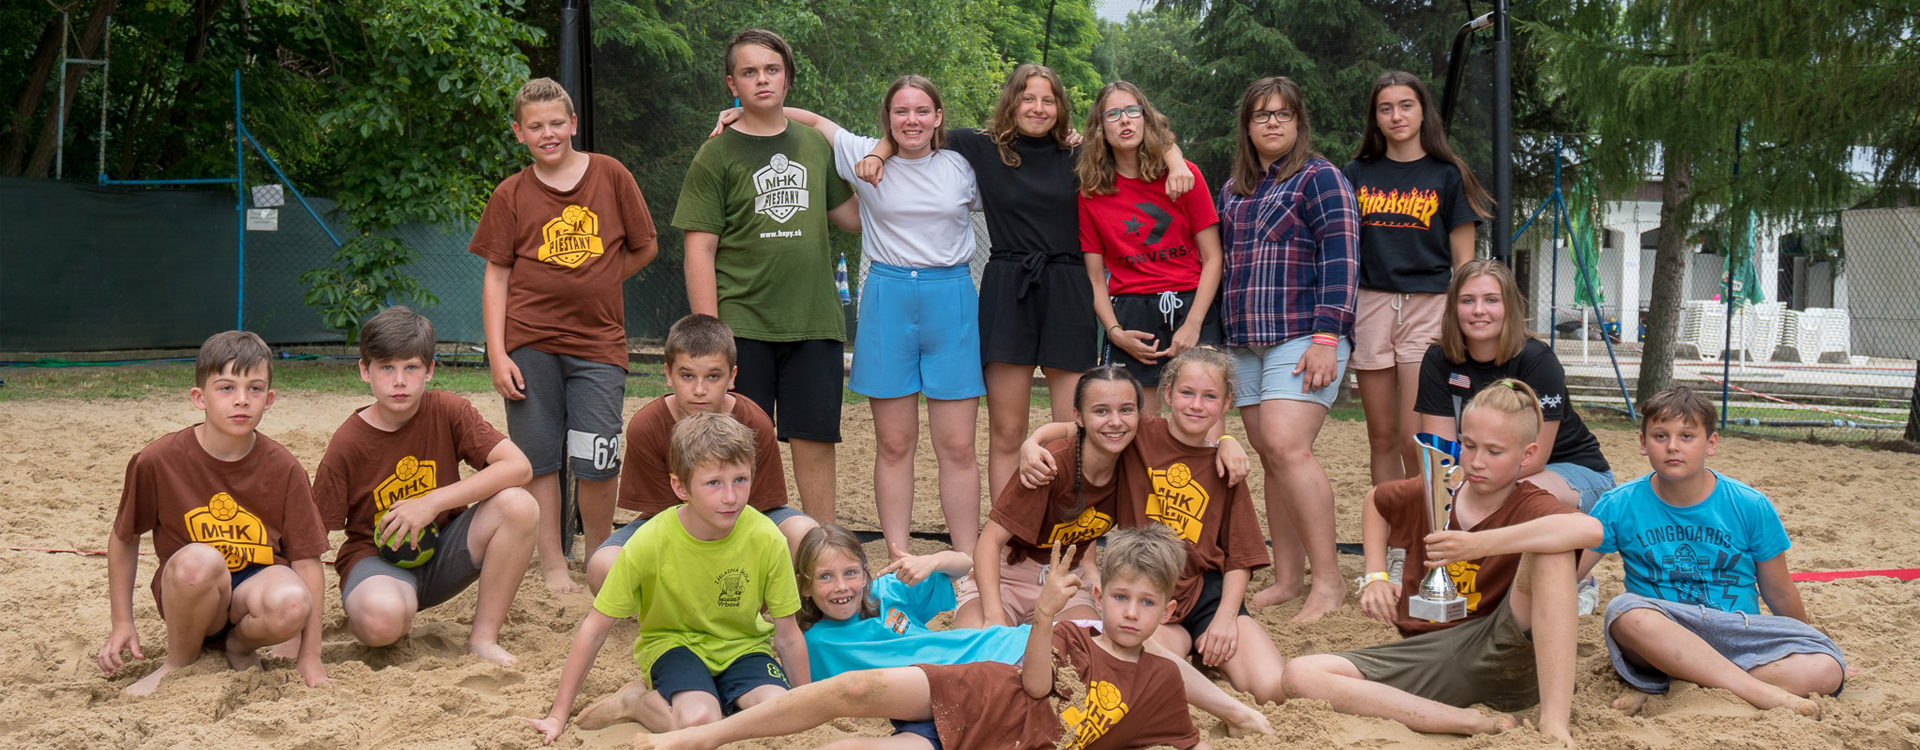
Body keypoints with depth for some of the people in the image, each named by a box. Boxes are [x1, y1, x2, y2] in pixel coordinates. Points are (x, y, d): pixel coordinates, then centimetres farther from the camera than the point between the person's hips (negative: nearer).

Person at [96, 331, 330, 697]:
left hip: (254, 586, 0)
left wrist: (310, 659, -11)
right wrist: (122, 624, 5)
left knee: (291, 604, -36)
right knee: (198, 560, -37)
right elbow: (123, 539, 7)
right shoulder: (158, 461, -9)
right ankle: (179, 663, -7)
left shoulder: (284, 470, -8)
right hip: (186, 598, 0)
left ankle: (241, 645, 2)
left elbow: (307, 560, -7)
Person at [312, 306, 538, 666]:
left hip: (443, 548, 3)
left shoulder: (446, 411, -8)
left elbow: (518, 466, -19)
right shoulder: (347, 444, -13)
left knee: (518, 505, -25)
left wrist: (433, 502, -25)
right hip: (376, 556, -3)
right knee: (381, 619, -39)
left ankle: (483, 638, -12)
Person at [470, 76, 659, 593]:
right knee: (539, 459, 3)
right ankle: (553, 565, 15)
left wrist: (595, 286, 7)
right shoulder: (511, 195, 4)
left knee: (595, 463, -5)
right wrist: (498, 354, -4)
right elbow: (496, 276, 4)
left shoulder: (610, 175, 3)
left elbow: (644, 247, 11)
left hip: (599, 342, -1)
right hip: (530, 342, 1)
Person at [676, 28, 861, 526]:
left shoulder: (815, 145, 12)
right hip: (743, 327, -3)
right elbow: (699, 248, -4)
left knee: (816, 444, 4)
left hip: (814, 322, 3)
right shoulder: (716, 156, 0)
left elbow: (850, 217, 20)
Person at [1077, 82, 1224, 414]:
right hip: (1130, 316, 1)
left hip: (1192, 309, 0)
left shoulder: (1184, 175, 4)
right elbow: (1095, 277, 7)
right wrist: (1115, 332, -8)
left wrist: (1192, 325, -9)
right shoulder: (1091, 193, 7)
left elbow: (1212, 258, 1)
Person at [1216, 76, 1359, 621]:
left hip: (1302, 337, -7)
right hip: (1246, 342, 7)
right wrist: (1223, 338, 19)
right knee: (1271, 459, 5)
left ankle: (1328, 580, -15)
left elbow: (1339, 261, -9)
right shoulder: (1234, 190, 19)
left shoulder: (1319, 178, -1)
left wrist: (1326, 336, -18)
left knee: (1286, 448, -19)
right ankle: (1287, 579, 10)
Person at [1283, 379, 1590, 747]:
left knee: (1550, 549, -28)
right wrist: (1376, 576, 15)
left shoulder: (1529, 506, -8)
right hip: (1429, 654, 5)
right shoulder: (1431, 492, 6)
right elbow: (1376, 500, 31)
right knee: (1300, 676, -19)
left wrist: (1481, 544, -39)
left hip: (1501, 651, -4)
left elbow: (1589, 528, -33)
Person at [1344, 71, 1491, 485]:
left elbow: (1463, 258, 4)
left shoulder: (1446, 175, 4)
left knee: (1416, 439, -11)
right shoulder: (1358, 174, 12)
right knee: (1382, 436, 6)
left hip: (1428, 306, -3)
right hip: (1370, 306, 3)